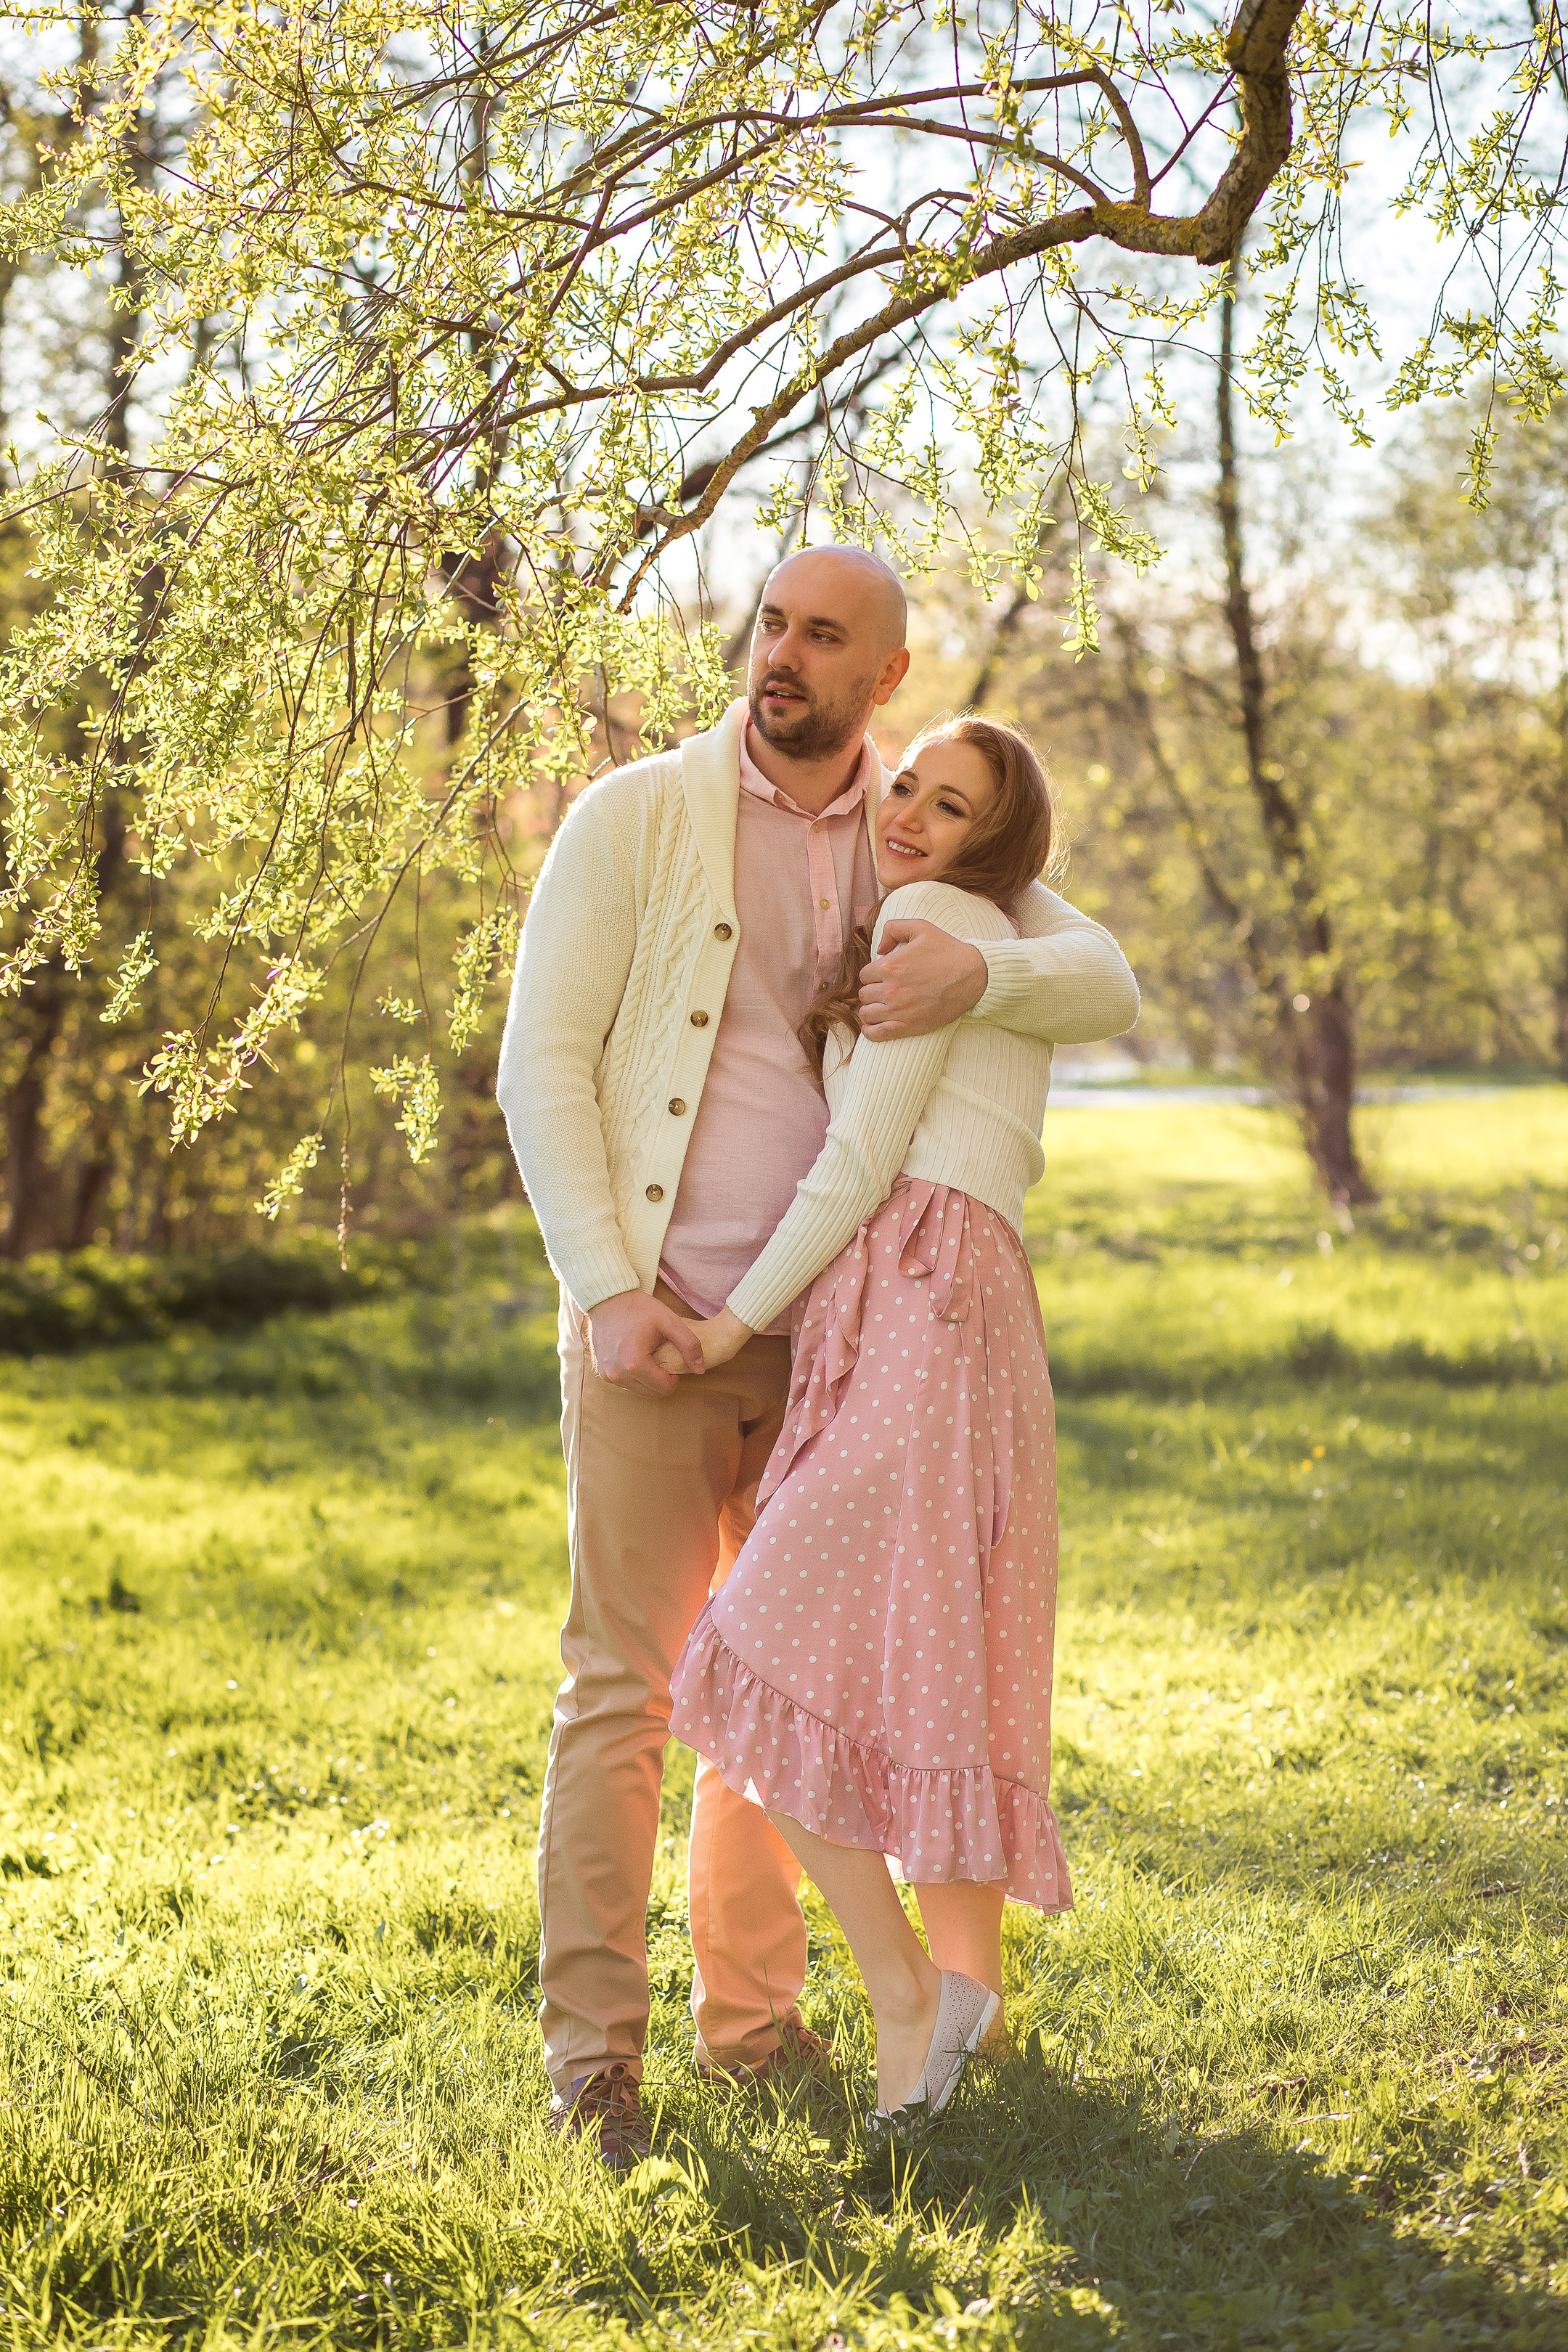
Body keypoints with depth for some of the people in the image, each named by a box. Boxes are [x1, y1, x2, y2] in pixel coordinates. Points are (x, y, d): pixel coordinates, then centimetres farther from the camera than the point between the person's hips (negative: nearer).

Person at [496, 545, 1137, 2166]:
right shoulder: (638, 817, -4)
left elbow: (1106, 987, -4)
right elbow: (541, 1063, -6)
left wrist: (977, 976, -26)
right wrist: (608, 1288, -15)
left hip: (825, 1333, 4)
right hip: (655, 1326, -4)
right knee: (626, 1680, -5)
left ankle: (752, 2018, 22)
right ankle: (592, 2051, -1)